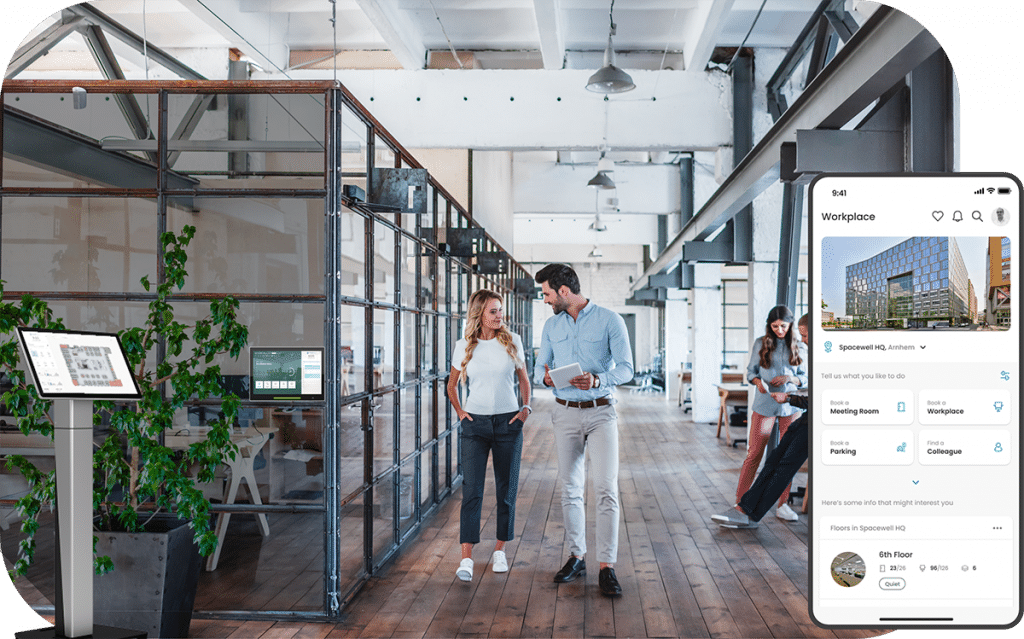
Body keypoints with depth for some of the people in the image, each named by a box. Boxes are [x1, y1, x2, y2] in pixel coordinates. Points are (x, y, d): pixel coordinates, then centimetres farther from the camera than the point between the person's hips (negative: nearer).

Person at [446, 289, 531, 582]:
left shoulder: (512, 341, 2)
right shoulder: (464, 347, 1)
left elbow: (523, 378, 14)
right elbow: (452, 384, 15)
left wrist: (526, 408, 3)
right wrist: (459, 411, 4)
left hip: (508, 423, 1)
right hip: (475, 424, -1)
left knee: (506, 489, 7)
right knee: (472, 489, -7)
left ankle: (500, 550, 21)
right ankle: (466, 558, -7)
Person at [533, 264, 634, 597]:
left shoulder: (609, 320, -5)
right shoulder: (551, 325, 10)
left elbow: (626, 368, -7)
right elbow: (539, 366, 11)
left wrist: (597, 380, -26)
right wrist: (545, 376, -13)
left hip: (601, 412, -4)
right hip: (566, 413, 4)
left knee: (606, 488, -11)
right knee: (570, 488, 9)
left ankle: (607, 567, -8)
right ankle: (576, 557, 22)